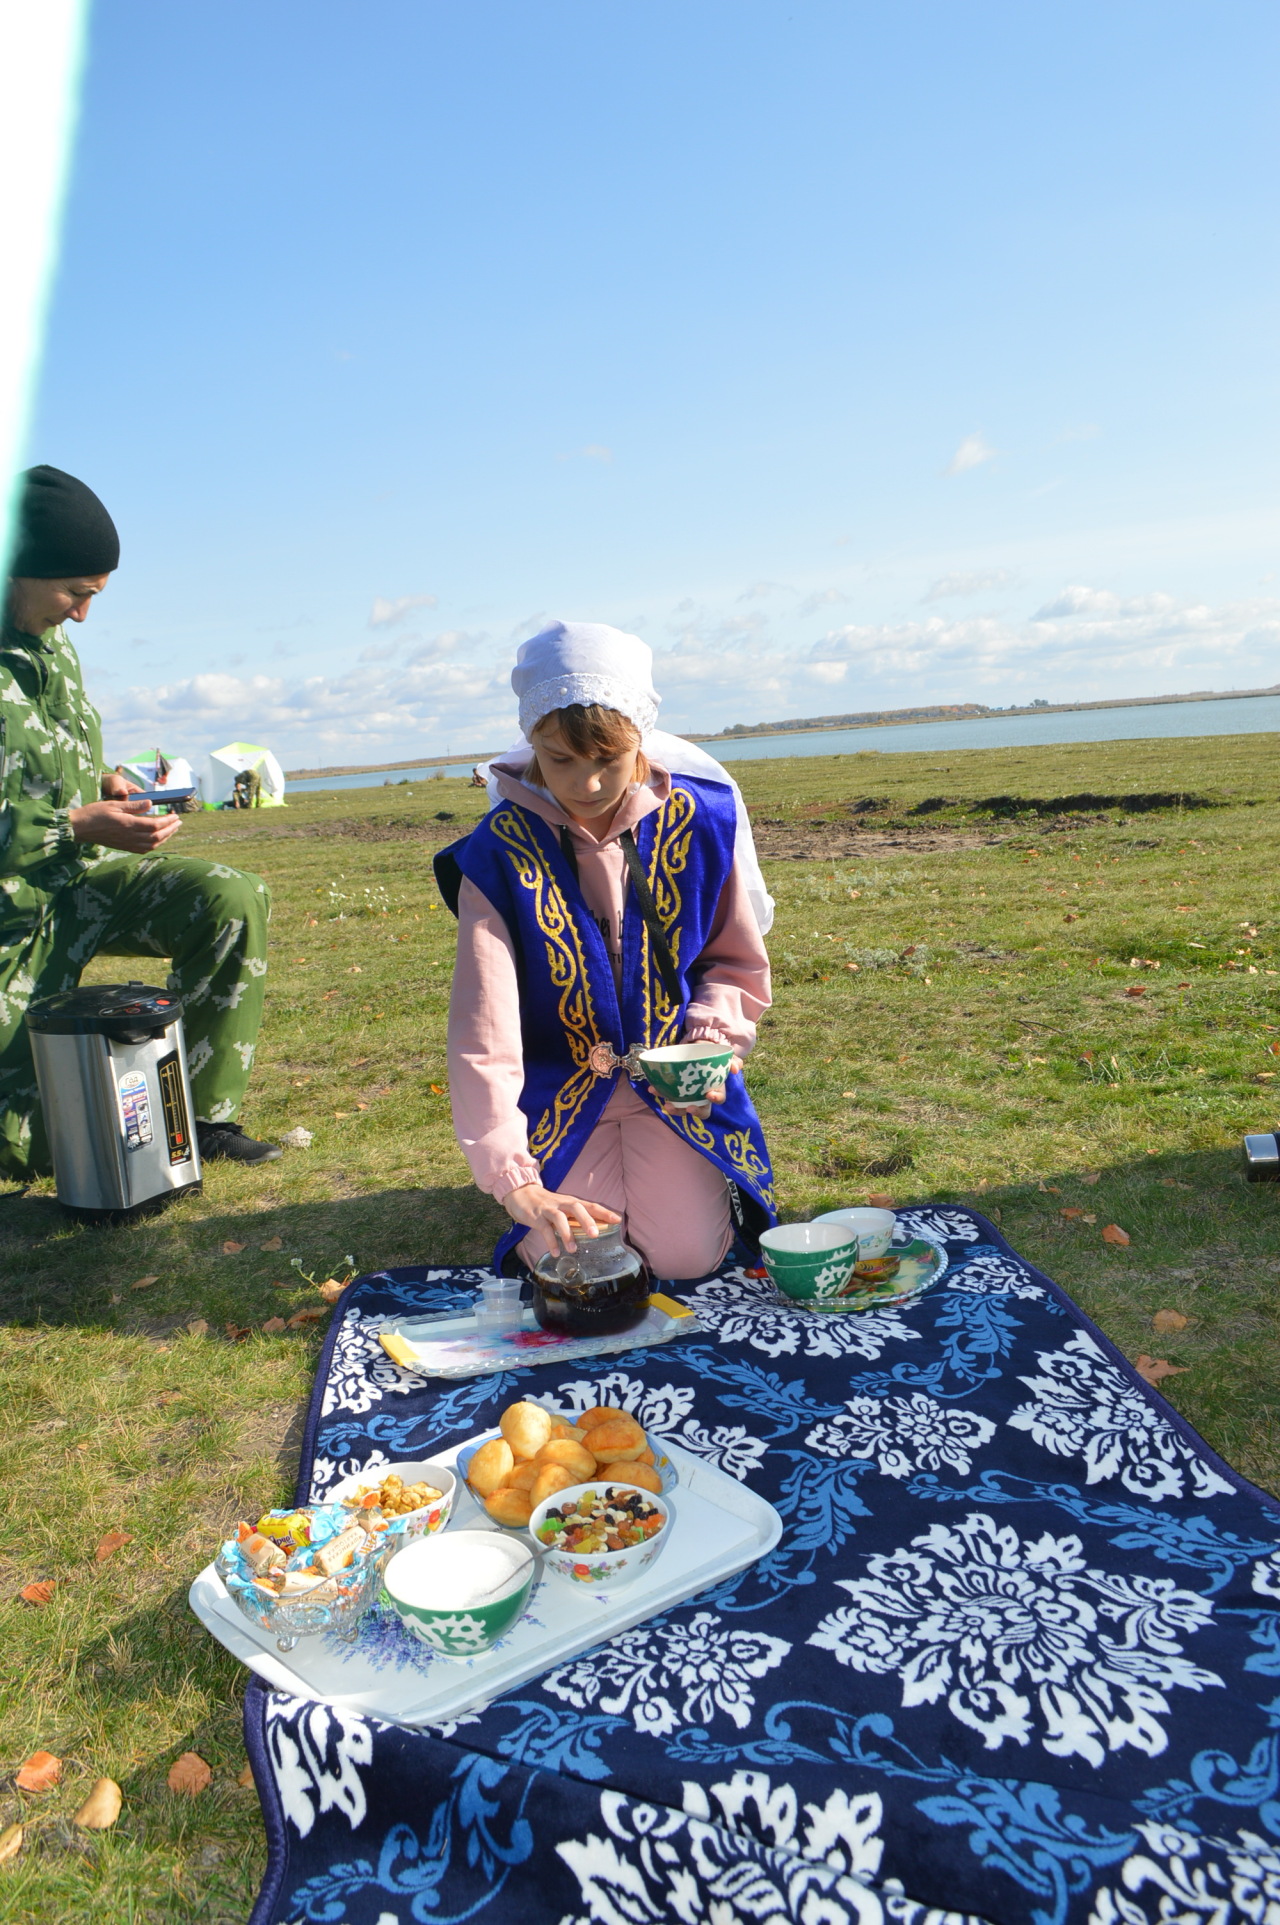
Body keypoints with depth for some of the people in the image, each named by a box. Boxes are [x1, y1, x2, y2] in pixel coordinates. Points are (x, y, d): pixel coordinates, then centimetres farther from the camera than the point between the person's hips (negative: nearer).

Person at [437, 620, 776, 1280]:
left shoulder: (699, 823, -11)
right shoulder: (499, 855, -17)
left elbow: (738, 963, 5)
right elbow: (483, 1032, -24)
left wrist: (712, 1037, -17)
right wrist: (515, 1184, -34)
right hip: (562, 1092, 0)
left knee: (686, 1256, -12)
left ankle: (699, 1177, 24)